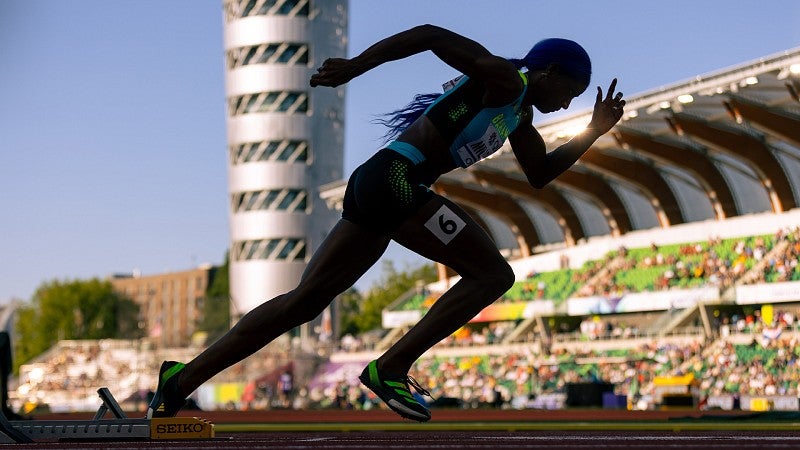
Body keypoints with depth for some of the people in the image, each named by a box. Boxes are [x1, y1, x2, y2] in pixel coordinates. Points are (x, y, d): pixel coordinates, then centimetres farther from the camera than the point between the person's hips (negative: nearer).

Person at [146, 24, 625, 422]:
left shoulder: (520, 114, 25)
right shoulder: (503, 79, -4)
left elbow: (540, 174, 34)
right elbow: (431, 34, -13)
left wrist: (593, 132, 25)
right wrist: (355, 66, -20)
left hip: (373, 190, 10)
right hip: (394, 179, -10)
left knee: (303, 301, 7)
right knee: (494, 274, -5)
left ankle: (186, 377, 5)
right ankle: (391, 368, -10)